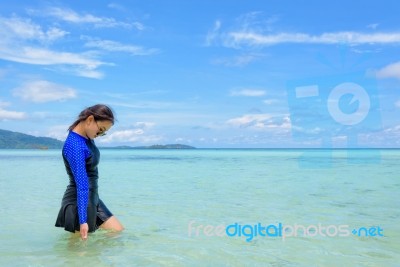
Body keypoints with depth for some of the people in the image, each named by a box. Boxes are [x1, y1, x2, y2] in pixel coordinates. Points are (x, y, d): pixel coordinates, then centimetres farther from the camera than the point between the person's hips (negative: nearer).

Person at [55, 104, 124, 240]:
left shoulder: (87, 137, 0)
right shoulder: (75, 146, -26)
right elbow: (81, 184, -32)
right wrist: (83, 220, -32)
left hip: (93, 199, 9)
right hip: (78, 203, -9)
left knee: (119, 233, 10)